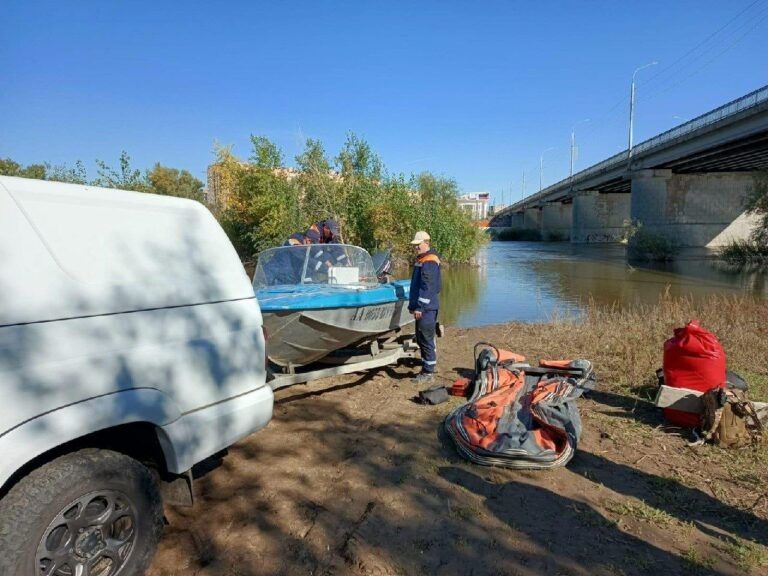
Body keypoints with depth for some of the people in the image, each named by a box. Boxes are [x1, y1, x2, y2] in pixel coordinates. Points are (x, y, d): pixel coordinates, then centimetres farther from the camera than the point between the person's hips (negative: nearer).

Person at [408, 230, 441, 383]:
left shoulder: (429, 262, -16)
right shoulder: (421, 259, 16)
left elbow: (428, 287, -23)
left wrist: (420, 307, -23)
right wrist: (412, 304, 23)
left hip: (426, 308, -10)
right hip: (421, 307, 10)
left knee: (426, 339, -6)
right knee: (422, 338, 17)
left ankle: (428, 372, 1)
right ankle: (430, 365, 28)